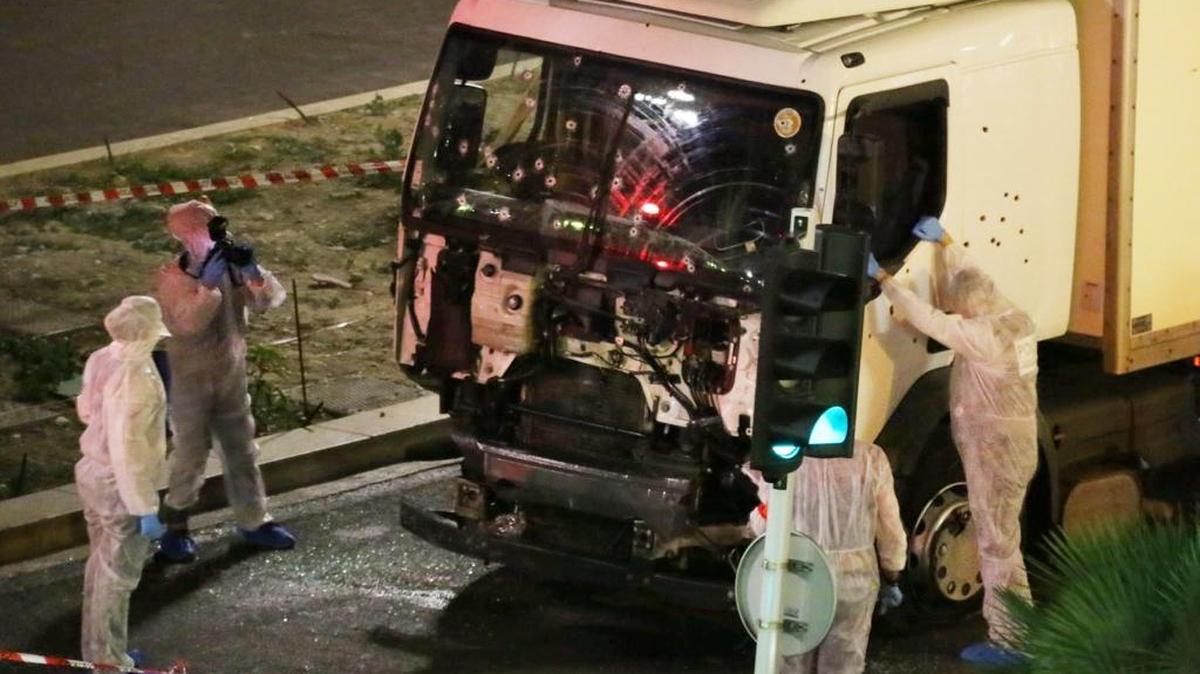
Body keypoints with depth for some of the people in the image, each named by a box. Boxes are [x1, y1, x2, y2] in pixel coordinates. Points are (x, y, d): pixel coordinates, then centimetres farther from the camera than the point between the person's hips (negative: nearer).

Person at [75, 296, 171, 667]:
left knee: (101, 565, 23)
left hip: (92, 472, 9)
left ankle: (96, 651, 37)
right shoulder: (133, 379, -30)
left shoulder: (102, 360, -4)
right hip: (120, 485, -9)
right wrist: (146, 508, -22)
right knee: (117, 576, 8)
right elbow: (127, 451, -29)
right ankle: (110, 662, 21)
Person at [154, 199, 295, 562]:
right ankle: (174, 528, 18)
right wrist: (208, 282, -38)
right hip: (190, 380, -5)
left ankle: (253, 521, 27)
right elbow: (186, 322, -32)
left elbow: (271, 298, -11)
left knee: (242, 450, 14)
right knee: (190, 455, 2)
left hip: (231, 376, 5)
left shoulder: (231, 269, -4)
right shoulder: (173, 277, -18)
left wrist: (251, 271, -27)